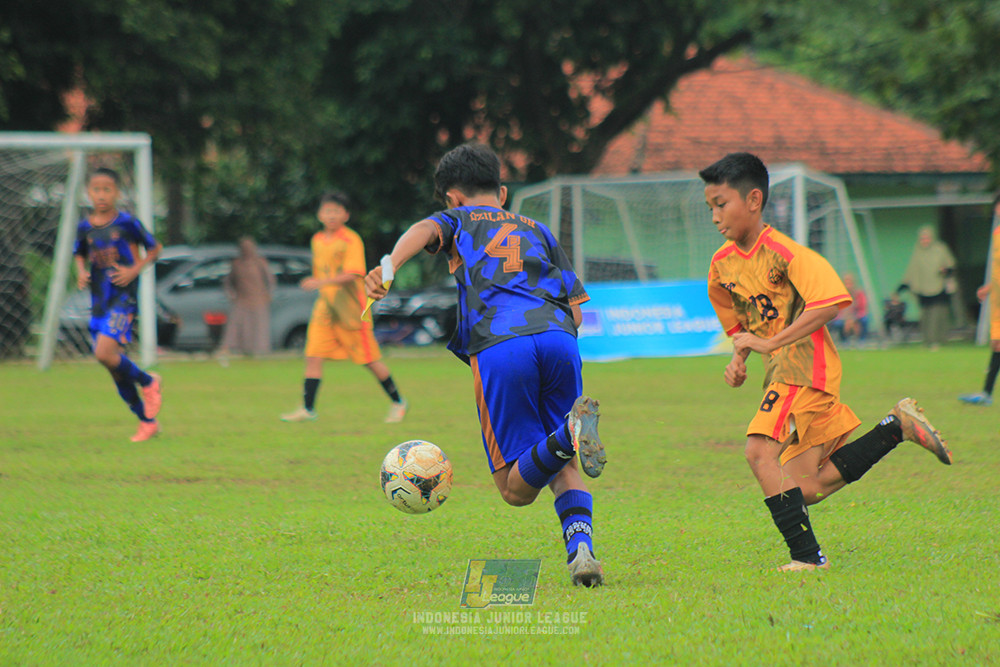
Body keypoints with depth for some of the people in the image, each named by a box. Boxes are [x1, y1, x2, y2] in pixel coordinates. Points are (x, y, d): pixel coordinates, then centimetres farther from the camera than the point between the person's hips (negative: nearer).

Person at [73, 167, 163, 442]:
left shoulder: (127, 222, -7)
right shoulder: (85, 227, 6)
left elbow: (154, 248, 3)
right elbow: (80, 254, 24)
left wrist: (135, 269, -10)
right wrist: (82, 272, 4)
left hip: (123, 298, -6)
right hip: (99, 300, 6)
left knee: (104, 353, -22)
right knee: (115, 364, 6)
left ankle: (148, 382, 4)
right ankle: (146, 420, 19)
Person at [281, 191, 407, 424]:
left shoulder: (351, 240, -13)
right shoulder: (317, 240, 9)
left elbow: (351, 275, -24)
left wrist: (321, 282, -33)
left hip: (350, 310, -6)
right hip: (325, 309, 6)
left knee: (370, 360, 2)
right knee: (313, 356, -7)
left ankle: (398, 402, 18)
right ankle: (307, 409, -6)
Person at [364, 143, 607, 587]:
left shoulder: (459, 221, 26)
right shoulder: (537, 231, 33)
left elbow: (424, 231, 0)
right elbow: (575, 310, 24)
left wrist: (388, 268, -17)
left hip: (499, 346, -3)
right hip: (558, 338, 3)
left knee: (516, 489, 0)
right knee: (563, 468, 15)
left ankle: (569, 432, -30)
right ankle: (580, 546, -13)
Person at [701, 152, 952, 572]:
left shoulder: (782, 252, -14)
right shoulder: (723, 264, 10)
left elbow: (828, 305, -23)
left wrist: (770, 343, -24)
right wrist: (738, 358, 3)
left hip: (807, 363, -9)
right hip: (782, 372, 9)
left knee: (760, 451, -24)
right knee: (808, 489, 5)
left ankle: (807, 556, -19)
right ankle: (898, 426, 17)